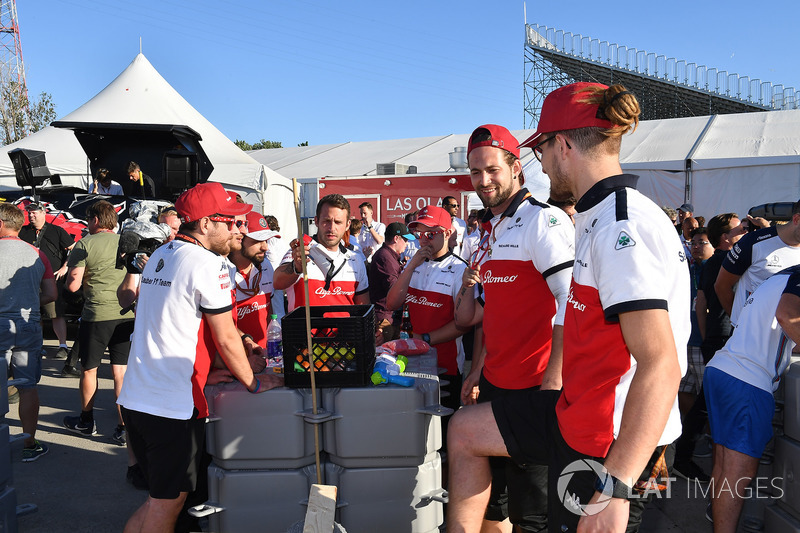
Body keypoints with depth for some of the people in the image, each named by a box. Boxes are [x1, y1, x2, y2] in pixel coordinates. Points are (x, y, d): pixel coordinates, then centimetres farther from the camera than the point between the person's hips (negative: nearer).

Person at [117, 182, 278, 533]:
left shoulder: (159, 257, 12)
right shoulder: (208, 264, -15)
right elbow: (225, 338, -11)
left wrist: (218, 370, 25)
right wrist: (253, 383, 3)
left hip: (134, 397, 9)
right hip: (174, 405, -9)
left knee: (161, 497, 22)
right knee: (168, 503, 6)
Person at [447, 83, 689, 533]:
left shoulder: (621, 226, -23)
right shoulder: (600, 217, 10)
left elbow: (660, 365, -29)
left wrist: (614, 488, -31)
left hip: (612, 441, -10)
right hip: (578, 410, 10)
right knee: (466, 429, 16)